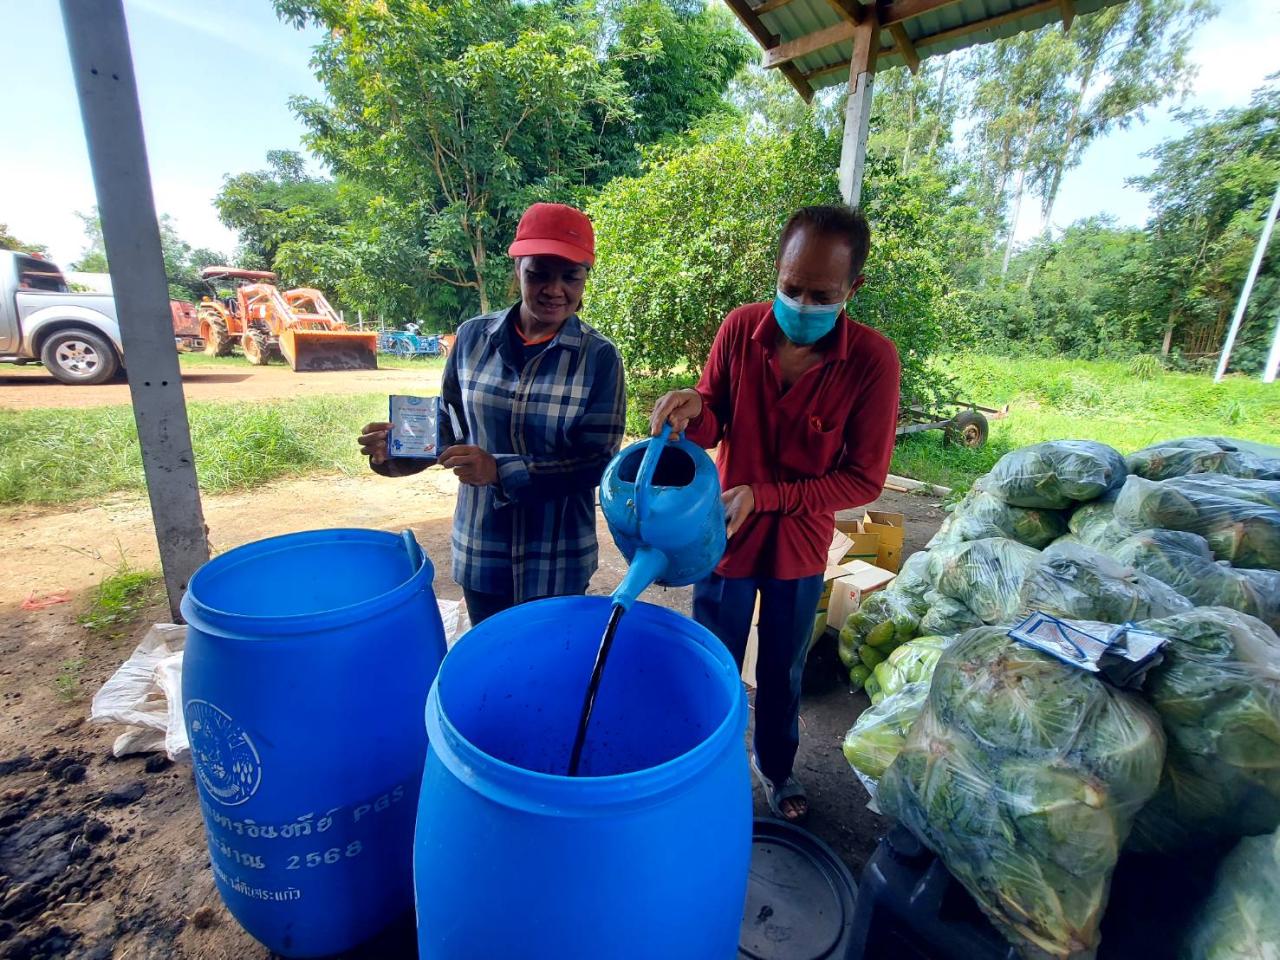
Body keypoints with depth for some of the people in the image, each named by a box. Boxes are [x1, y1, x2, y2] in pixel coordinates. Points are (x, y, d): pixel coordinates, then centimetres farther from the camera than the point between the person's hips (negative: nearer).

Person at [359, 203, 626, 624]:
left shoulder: (599, 357, -12)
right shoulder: (474, 336, -4)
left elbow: (595, 464, -14)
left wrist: (500, 471, -25)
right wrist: (397, 451, -13)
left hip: (556, 563, -2)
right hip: (479, 553, 3)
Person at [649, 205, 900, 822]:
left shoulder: (872, 359, -17)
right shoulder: (741, 328, -12)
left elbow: (864, 478, -15)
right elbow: (713, 426, -2)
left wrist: (764, 495, -24)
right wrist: (694, 410, -27)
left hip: (800, 546, 0)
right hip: (727, 537, 1)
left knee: (782, 673, 22)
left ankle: (775, 767, 51)